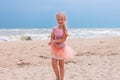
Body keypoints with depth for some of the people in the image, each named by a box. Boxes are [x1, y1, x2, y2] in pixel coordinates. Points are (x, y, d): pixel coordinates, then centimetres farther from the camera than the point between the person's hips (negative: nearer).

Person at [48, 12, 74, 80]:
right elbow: (51, 39, -6)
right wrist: (56, 45, -22)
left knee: (61, 65, 7)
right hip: (55, 48, 2)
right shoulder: (54, 29, -5)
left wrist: (53, 41, -22)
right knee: (54, 64, 0)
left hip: (62, 48, -2)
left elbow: (63, 40, -18)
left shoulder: (65, 30, -11)